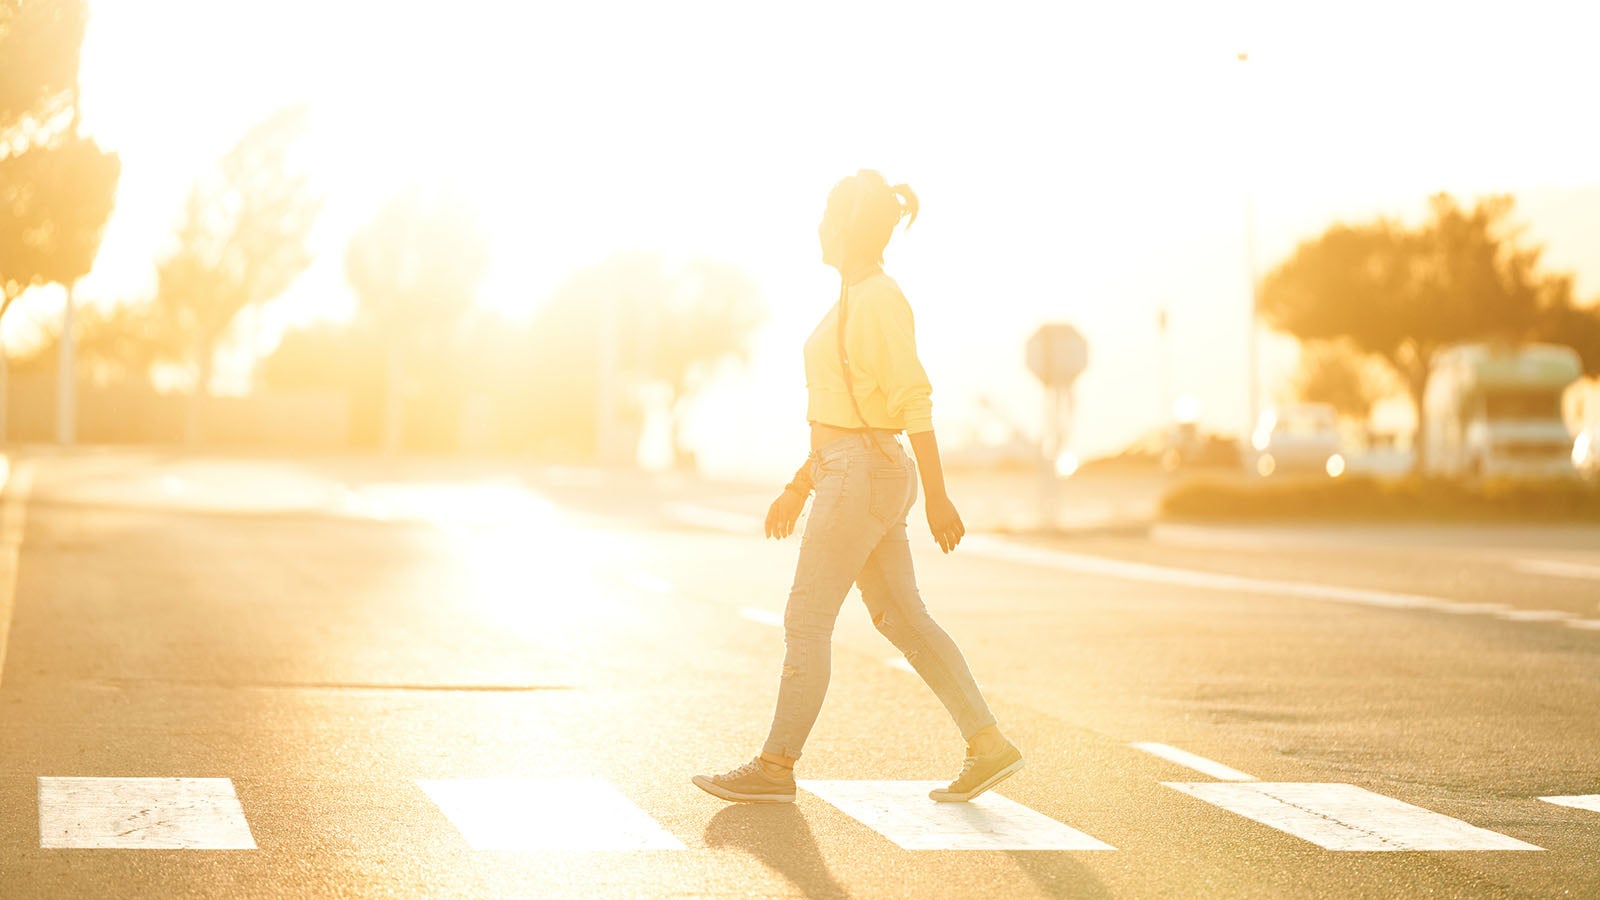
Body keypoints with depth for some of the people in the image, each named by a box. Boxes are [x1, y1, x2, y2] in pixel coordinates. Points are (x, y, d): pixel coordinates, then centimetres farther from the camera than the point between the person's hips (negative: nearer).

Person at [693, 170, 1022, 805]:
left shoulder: (877, 301, -14)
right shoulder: (856, 301, 17)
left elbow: (914, 401, -18)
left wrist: (936, 496, -20)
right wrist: (798, 487, 22)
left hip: (864, 477, -10)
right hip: (850, 473, 10)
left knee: (806, 619, -4)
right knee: (902, 618, 10)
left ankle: (775, 766, 3)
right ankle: (989, 747, 11)